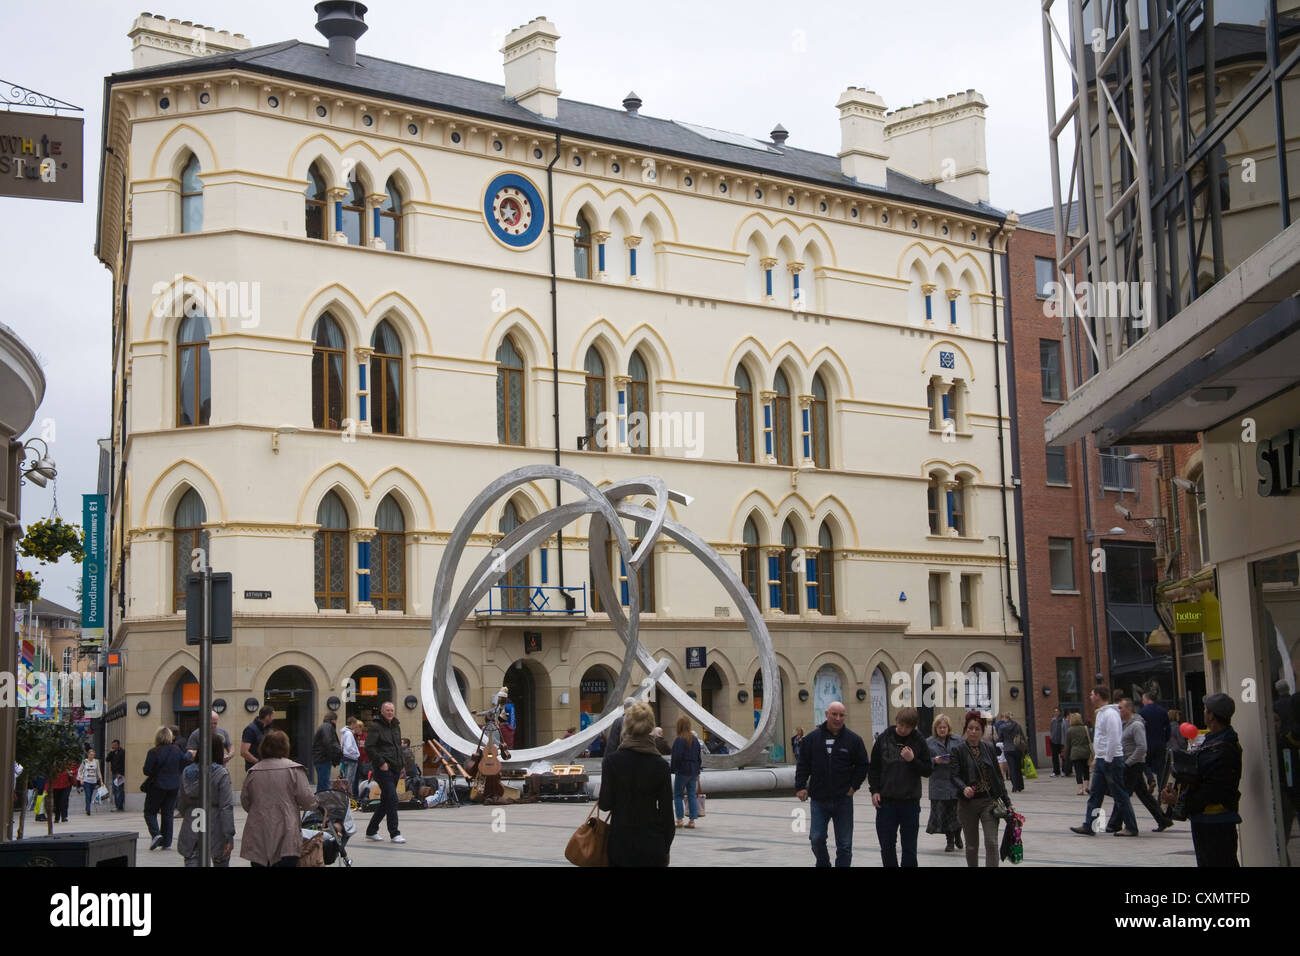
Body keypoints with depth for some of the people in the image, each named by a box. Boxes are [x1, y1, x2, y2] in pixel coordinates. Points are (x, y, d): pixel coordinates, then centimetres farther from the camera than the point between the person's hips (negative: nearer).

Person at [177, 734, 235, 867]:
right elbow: (226, 807, -13)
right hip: (215, 830, -3)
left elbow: (183, 804, 10)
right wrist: (229, 836, -11)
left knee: (191, 861, 3)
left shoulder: (186, 772, 3)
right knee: (221, 862, 14)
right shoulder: (221, 774, -10)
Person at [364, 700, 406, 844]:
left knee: (386, 801, 11)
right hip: (383, 769, -8)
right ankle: (394, 833, -8)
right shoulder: (375, 726, -7)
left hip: (395, 768, 8)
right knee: (392, 799, -12)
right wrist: (381, 763, -17)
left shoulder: (396, 727, 17)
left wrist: (401, 765, 17)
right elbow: (369, 747, -13)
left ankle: (371, 831, 21)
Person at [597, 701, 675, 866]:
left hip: (621, 841, -1)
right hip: (652, 840, 1)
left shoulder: (611, 761, -8)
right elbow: (667, 810, 1)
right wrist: (666, 848, 10)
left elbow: (605, 804, -7)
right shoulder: (660, 765, -3)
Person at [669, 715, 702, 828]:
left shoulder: (679, 740, -13)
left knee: (677, 795, 5)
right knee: (692, 795, 8)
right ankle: (692, 820, 4)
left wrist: (671, 768, -4)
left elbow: (677, 757, -17)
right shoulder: (695, 740, 9)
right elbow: (699, 757, 13)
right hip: (694, 772, 6)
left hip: (682, 772, -6)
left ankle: (679, 819, 2)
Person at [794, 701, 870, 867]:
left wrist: (854, 786, -1)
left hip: (843, 799, 0)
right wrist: (800, 786, -3)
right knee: (816, 838, -2)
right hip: (819, 799, 0)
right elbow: (803, 764, 5)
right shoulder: (813, 738, 1)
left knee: (844, 843, 4)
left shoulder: (853, 739, 1)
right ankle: (823, 863, 22)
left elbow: (863, 765, 8)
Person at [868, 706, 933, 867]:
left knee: (909, 848, 5)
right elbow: (873, 768, 8)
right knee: (887, 846, 6)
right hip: (886, 801, 1)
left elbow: (928, 771, 0)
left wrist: (912, 760, -15)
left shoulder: (919, 742, -1)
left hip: (910, 802, -1)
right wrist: (874, 790, -2)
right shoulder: (883, 739, 1)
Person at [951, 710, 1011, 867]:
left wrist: (1007, 801, 8)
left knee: (991, 843, -10)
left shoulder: (988, 748, 6)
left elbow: (998, 776, 10)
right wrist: (964, 788, -32)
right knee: (972, 845, 9)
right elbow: (954, 776, -12)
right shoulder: (959, 750, -3)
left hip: (989, 801, 1)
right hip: (967, 803, -1)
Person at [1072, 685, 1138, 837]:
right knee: (1094, 795, 9)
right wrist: (1097, 759, 21)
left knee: (1120, 795, -3)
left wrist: (1108, 760, -19)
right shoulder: (1101, 713, 16)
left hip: (1111, 760, -10)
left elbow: (1113, 739, -22)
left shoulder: (1110, 714, -17)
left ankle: (1131, 828, 4)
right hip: (1102, 760, 10)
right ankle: (1088, 826, 10)